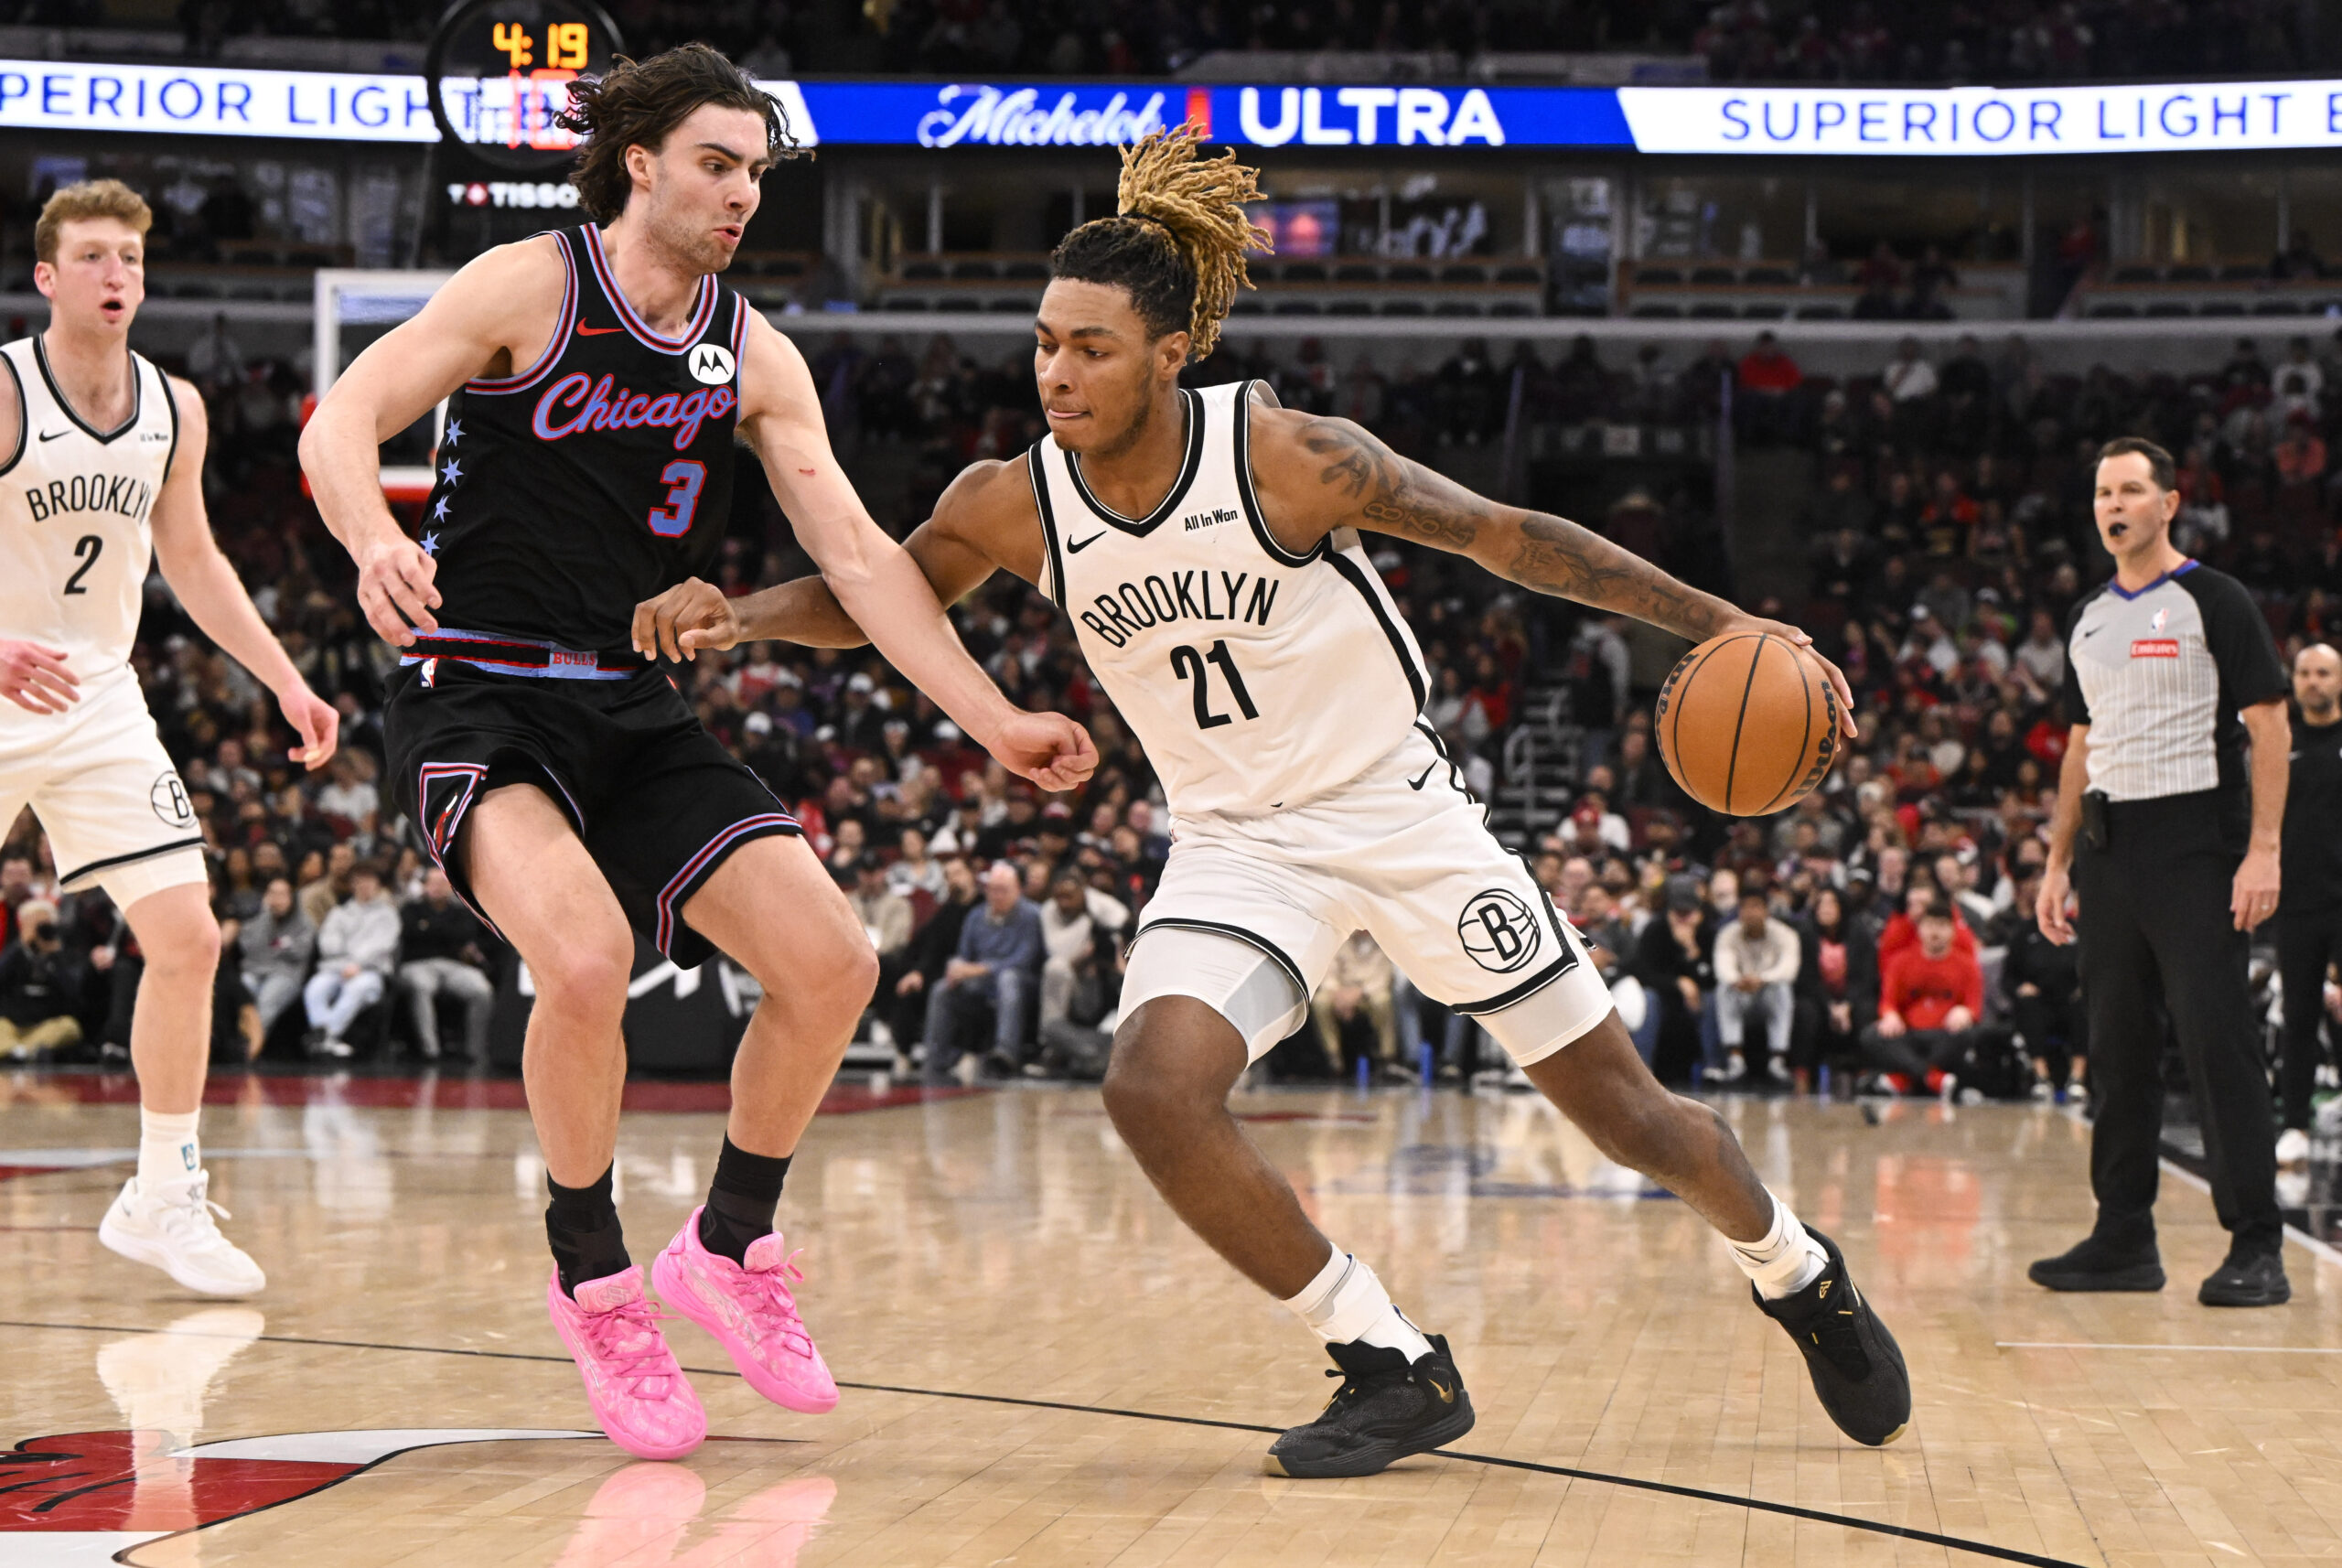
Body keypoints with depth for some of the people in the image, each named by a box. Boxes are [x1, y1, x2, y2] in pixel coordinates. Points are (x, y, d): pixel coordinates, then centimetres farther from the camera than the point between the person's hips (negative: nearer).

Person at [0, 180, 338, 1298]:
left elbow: (191, 561, 17)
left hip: (98, 701, 5)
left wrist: (286, 683, 13)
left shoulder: (175, 411, 4)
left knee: (186, 935, -5)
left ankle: (162, 1200, 5)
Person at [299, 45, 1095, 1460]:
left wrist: (995, 721, -8)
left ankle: (733, 1246, 17)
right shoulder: (532, 285, -8)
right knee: (586, 953, -31)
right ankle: (595, 1281, -7)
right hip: (477, 698, -5)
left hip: (637, 712, 6)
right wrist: (377, 543, -35)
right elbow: (341, 423, -13)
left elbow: (858, 552, 2)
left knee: (831, 963, -7)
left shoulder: (754, 356, 6)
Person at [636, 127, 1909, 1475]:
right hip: (1237, 843, 3)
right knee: (1154, 1086, -24)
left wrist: (1719, 624, -14)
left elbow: (1510, 538, -13)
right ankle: (1395, 1372, -6)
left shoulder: (1290, 455, -21)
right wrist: (738, 613, -14)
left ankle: (1803, 1279, 35)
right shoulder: (1013, 505, -11)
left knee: (1620, 1104, 3)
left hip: (1403, 810, -3)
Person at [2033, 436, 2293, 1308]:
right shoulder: (2088, 618, 16)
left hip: (2195, 845, -7)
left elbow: (2268, 727, -7)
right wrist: (2059, 861, 16)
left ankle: (2256, 1248, -7)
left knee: (2217, 1041, -10)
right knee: (2119, 1049, 8)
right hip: (2109, 849, 7)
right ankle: (2124, 1241, 14)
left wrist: (2263, 850, -16)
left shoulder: (2214, 601, -3)